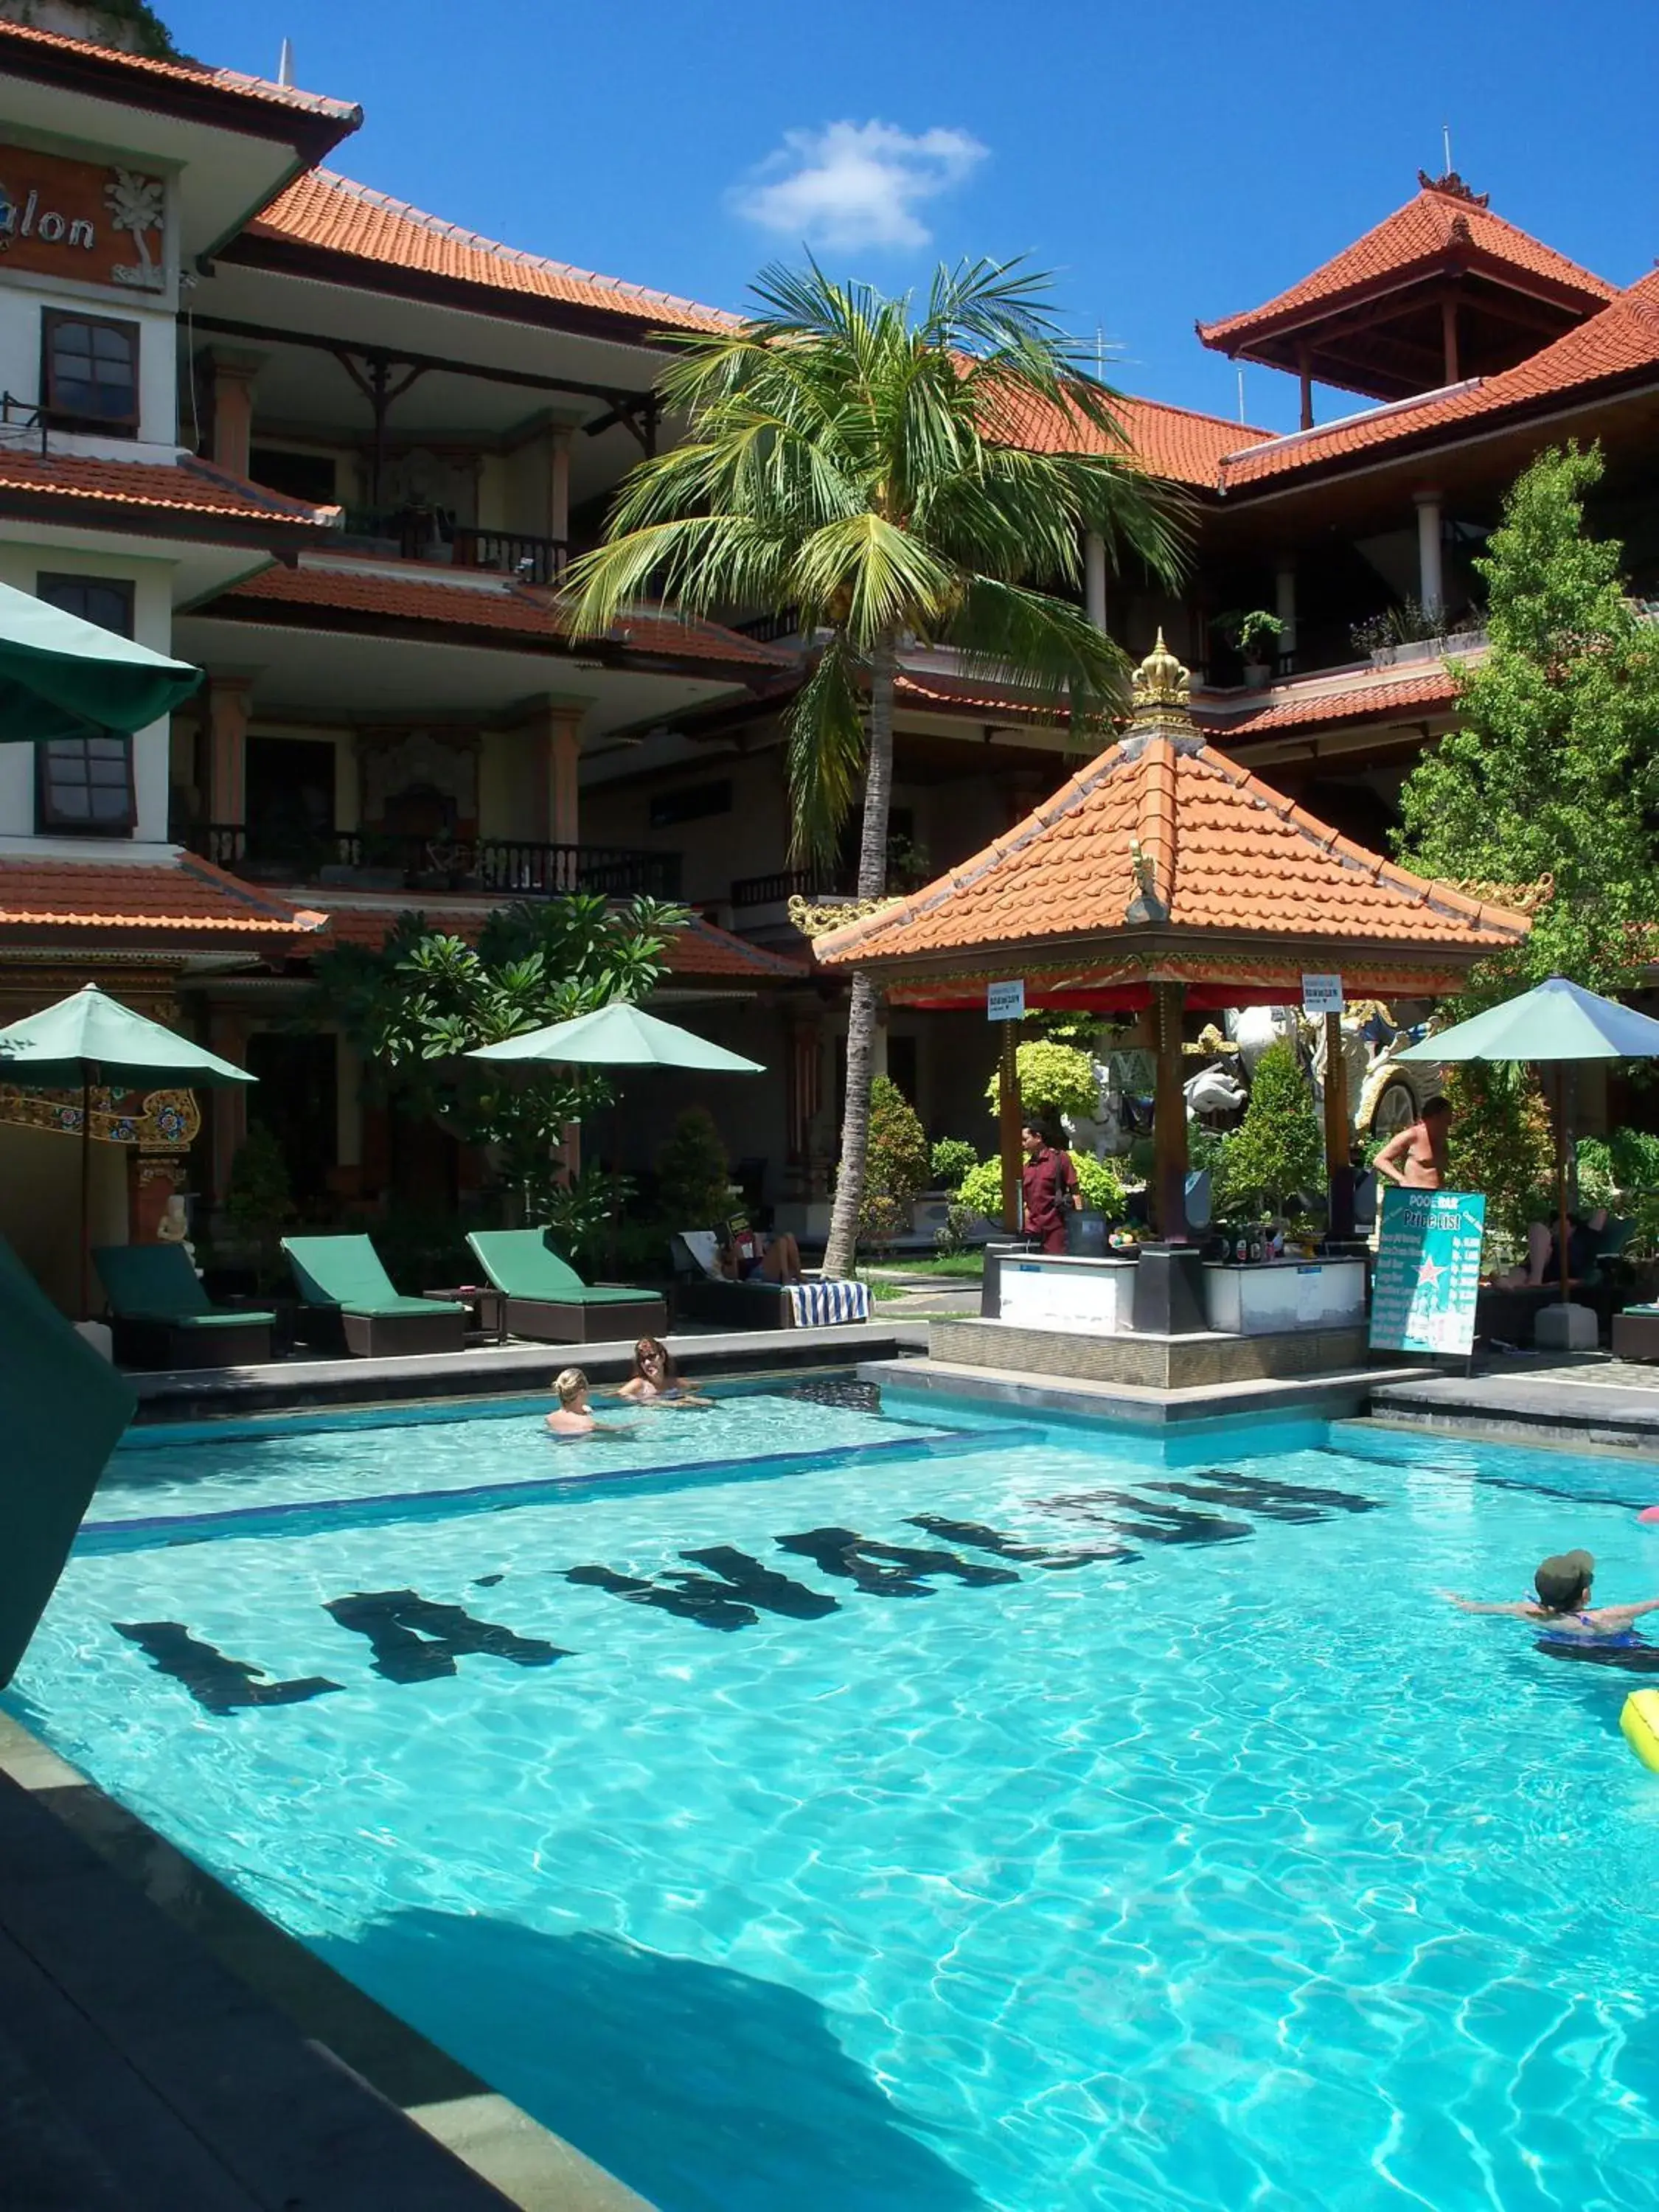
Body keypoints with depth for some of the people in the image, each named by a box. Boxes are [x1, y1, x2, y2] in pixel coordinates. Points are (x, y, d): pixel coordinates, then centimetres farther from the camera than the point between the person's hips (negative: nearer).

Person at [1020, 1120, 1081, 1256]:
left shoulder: (1059, 1159, -2)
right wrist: (1025, 1224, 9)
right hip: (1032, 1228, 5)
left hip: (1054, 1227, -5)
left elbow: (1075, 1192, -4)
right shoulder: (1026, 1167, 14)